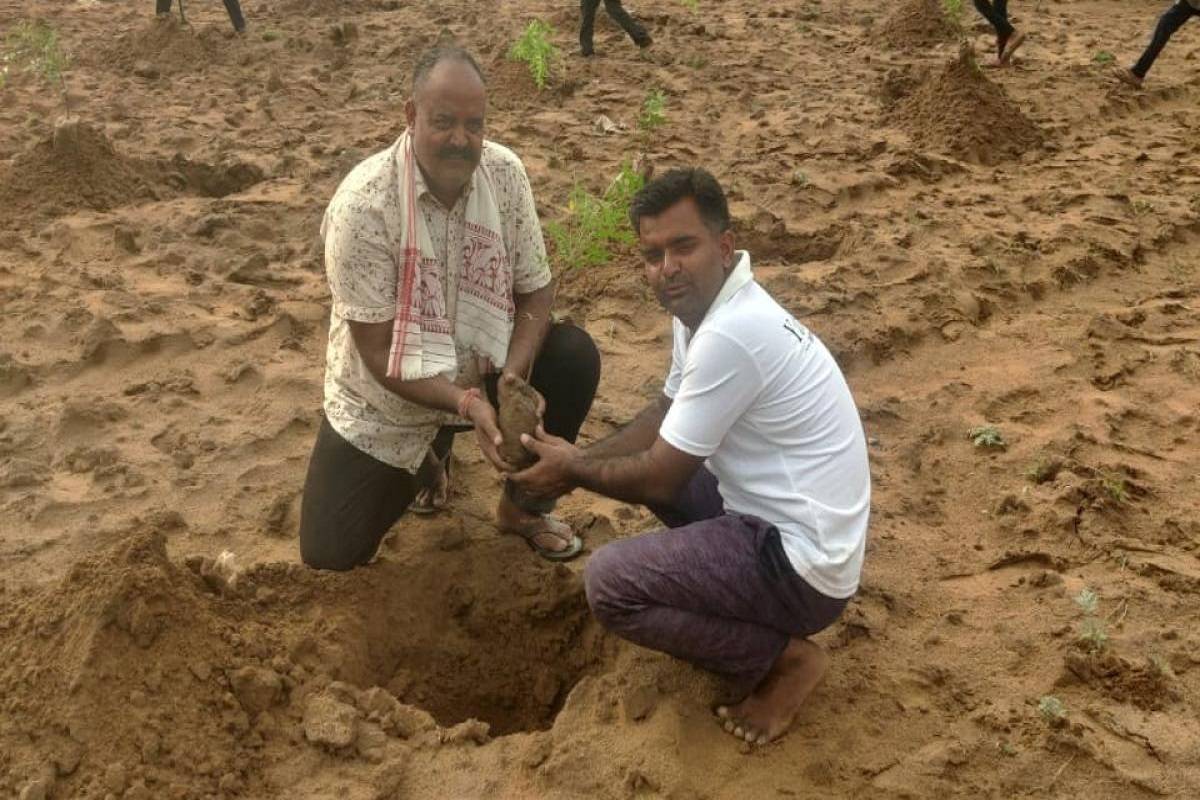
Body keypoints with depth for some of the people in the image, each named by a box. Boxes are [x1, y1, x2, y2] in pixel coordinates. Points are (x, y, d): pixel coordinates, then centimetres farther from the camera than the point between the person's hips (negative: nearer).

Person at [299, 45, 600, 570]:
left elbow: (535, 291, -9)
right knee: (331, 552, -5)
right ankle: (425, 455, 26)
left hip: (481, 370, 3)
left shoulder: (505, 173, -15)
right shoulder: (363, 204, -27)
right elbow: (379, 355, -25)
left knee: (574, 358, -23)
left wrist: (512, 380, -27)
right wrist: (466, 403, -39)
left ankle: (523, 505, 2)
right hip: (386, 399, -2)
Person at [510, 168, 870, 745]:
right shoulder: (706, 305, 3)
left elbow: (659, 480, -19)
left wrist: (574, 471, -2)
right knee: (658, 457, 21)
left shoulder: (729, 335, -27)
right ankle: (741, 600, 16)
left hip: (802, 563, -10)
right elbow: (666, 415, 17)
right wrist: (577, 459, 4)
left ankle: (782, 658, -2)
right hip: (777, 519, 10)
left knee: (608, 581, -17)